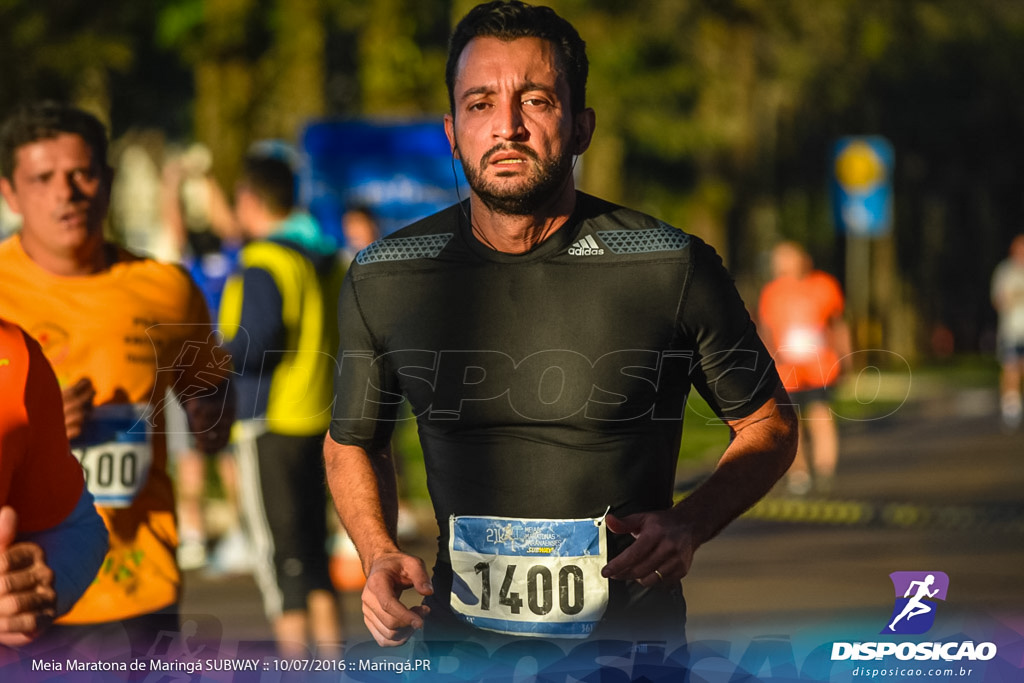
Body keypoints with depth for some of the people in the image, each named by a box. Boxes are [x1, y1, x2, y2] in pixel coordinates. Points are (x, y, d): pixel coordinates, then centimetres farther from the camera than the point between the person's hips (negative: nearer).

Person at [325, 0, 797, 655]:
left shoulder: (675, 268, -11)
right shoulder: (383, 280, -5)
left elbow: (769, 424, 2)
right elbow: (352, 441, 12)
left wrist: (688, 525, -15)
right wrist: (380, 556, -6)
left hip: (633, 636, -2)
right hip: (459, 638, 2)